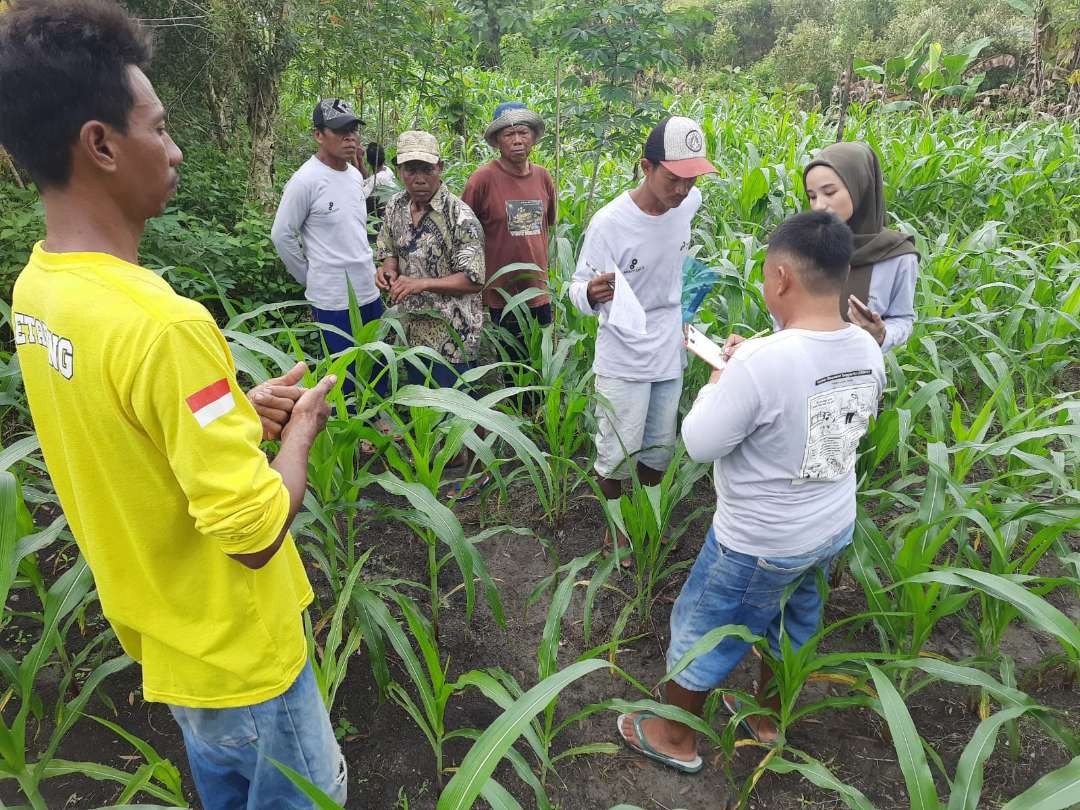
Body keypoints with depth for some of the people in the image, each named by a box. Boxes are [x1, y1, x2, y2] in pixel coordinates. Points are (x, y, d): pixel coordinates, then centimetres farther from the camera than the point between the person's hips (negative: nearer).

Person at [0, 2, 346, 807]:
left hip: (163, 634, 8)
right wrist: (302, 428, -12)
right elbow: (256, 532, -29)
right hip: (236, 652, -7)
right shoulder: (161, 323, -33)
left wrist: (242, 411, 0)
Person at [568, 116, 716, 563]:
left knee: (659, 448, 18)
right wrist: (591, 293, -41)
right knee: (618, 453, 7)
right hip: (623, 361, -5)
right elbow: (579, 288, -18)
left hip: (670, 354, 5)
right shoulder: (609, 223, -23)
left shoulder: (690, 202, -6)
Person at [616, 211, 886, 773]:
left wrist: (721, 375, -8)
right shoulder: (867, 350, -9)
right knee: (792, 623, 29)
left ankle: (675, 736, 39)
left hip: (759, 543, -7)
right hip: (834, 530, 7)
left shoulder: (761, 361, -33)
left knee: (701, 630, 16)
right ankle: (768, 718, 53)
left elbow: (699, 444, -23)